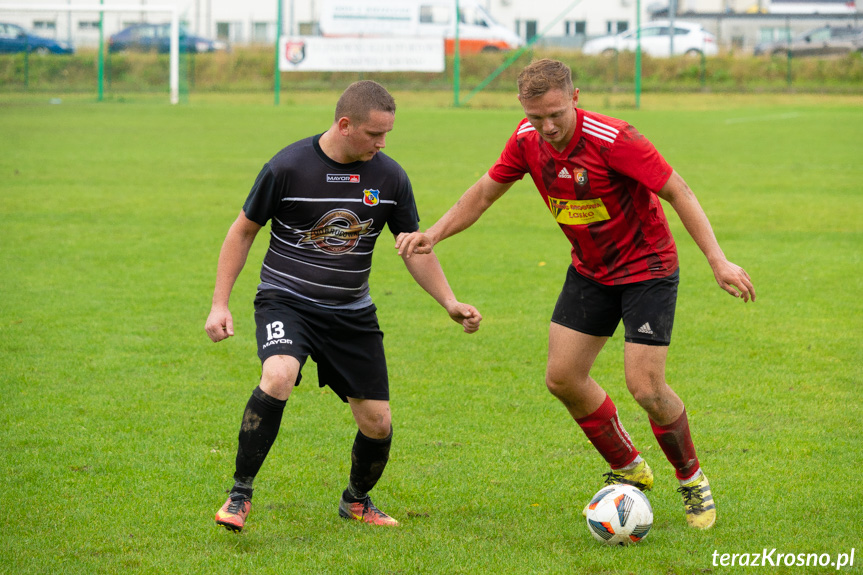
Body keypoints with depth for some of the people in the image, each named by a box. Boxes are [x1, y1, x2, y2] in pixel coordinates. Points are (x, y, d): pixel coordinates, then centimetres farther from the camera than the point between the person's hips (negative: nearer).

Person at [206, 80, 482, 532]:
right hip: (286, 301, -4)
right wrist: (220, 304, -4)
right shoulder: (287, 167, -12)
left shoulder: (389, 177, -2)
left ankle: (357, 499, 32)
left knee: (377, 423, 1)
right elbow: (243, 231, 0)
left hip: (352, 313, 4)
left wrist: (450, 302, -5)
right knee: (278, 377, -33)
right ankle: (240, 495, -19)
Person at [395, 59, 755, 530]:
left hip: (647, 267, -6)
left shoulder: (612, 140, -29)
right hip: (590, 270, 7)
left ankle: (692, 480, 12)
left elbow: (678, 192, -24)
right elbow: (485, 192, 7)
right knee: (562, 377, 2)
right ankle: (629, 470, 23)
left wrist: (718, 261, -28)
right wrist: (434, 234, -5)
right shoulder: (527, 141, -10)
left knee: (645, 386, -13)